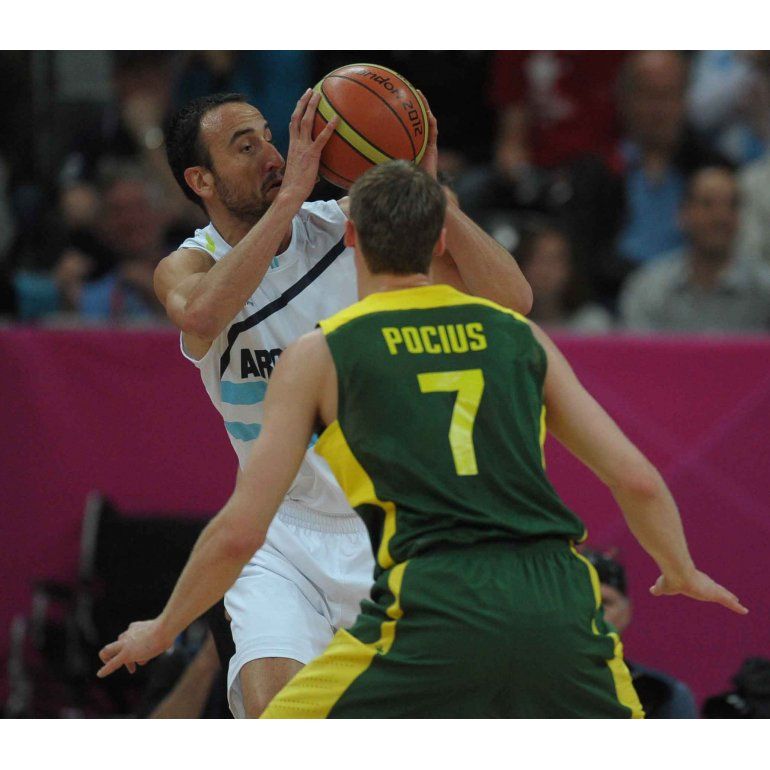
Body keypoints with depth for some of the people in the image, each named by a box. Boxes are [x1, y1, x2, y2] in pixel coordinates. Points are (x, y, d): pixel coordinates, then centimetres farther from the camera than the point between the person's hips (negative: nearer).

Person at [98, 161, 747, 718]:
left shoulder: (321, 354, 11)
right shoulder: (518, 335, 19)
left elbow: (239, 532, 7)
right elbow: (638, 481, 18)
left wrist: (162, 631, 24)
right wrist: (683, 574, 38)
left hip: (434, 608, -3)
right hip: (558, 604, 3)